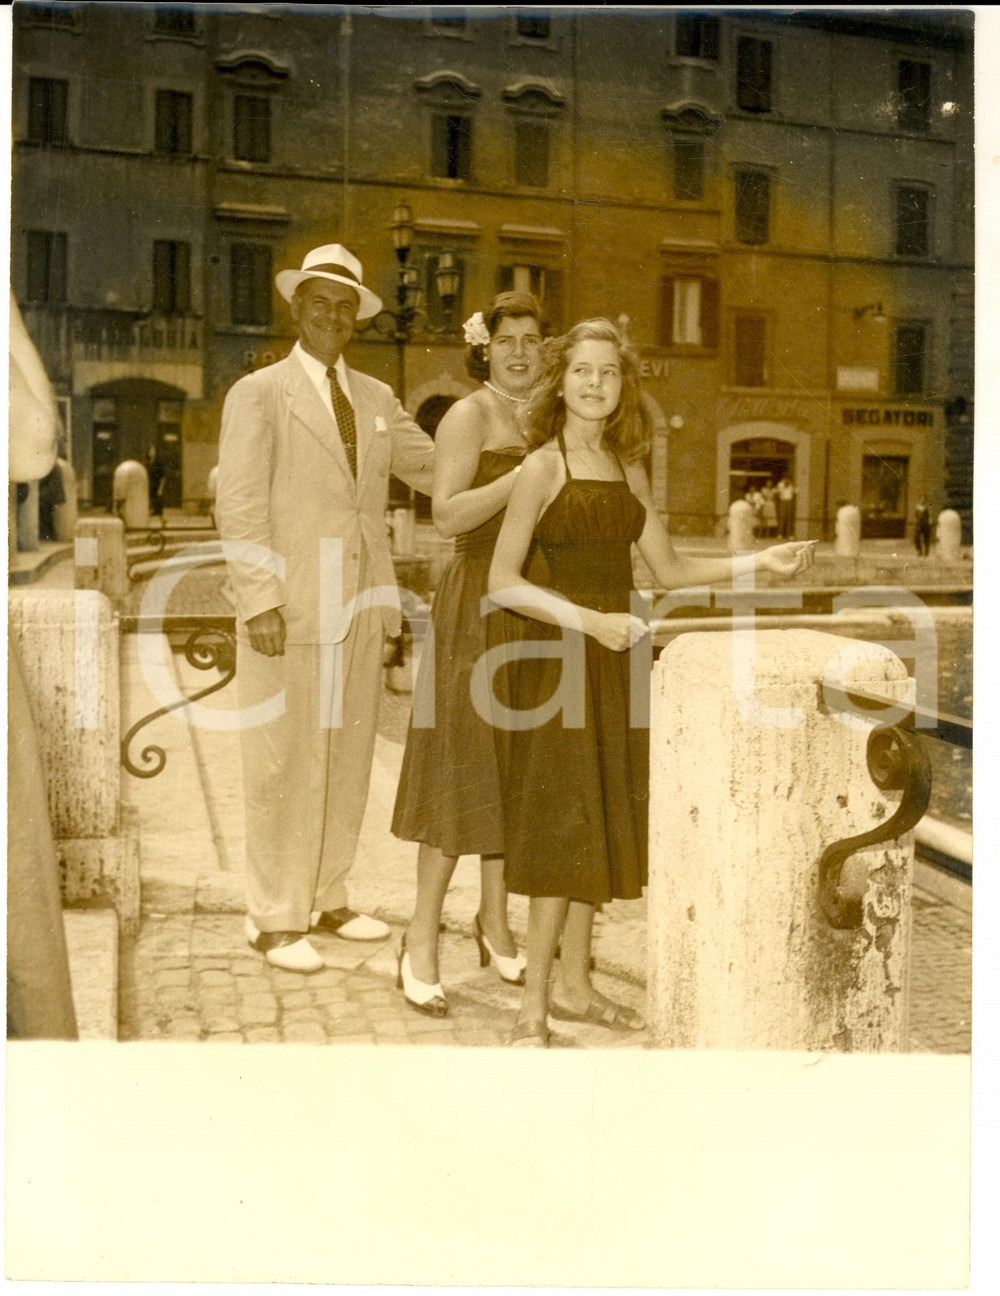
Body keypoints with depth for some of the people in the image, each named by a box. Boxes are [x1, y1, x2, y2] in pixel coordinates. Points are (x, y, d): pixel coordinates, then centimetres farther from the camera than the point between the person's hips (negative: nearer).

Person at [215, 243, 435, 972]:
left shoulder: (377, 399, 16)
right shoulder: (258, 394, 0)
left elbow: (436, 470, 17)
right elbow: (240, 508, -7)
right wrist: (261, 601, -16)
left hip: (362, 610, 6)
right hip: (290, 610, -5)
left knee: (347, 762, 11)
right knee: (284, 767, -1)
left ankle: (327, 900, 25)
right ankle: (276, 918, 11)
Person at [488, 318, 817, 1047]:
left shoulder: (628, 470, 11)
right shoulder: (545, 466, -7)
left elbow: (669, 570, 13)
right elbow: (503, 582, -12)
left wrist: (760, 561, 3)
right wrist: (587, 621, -22)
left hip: (612, 657, 6)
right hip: (556, 654, -6)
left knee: (602, 819, 10)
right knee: (563, 820, -5)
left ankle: (574, 986, 24)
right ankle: (534, 1007, 5)